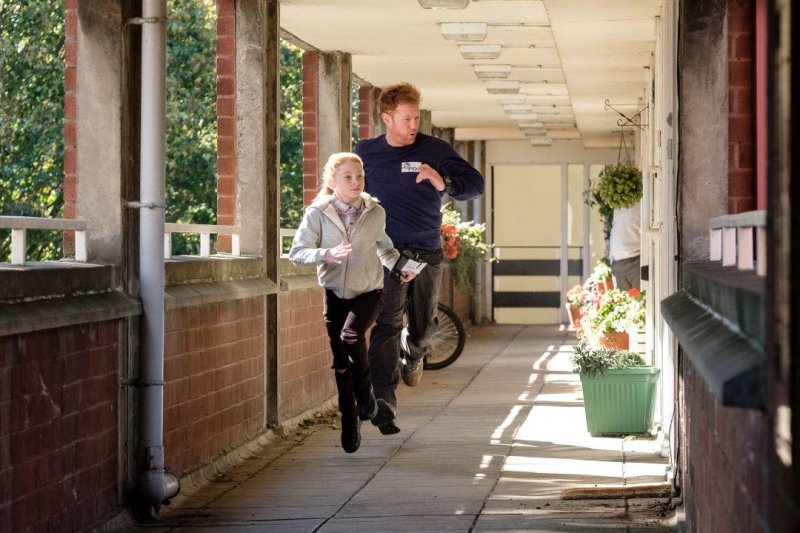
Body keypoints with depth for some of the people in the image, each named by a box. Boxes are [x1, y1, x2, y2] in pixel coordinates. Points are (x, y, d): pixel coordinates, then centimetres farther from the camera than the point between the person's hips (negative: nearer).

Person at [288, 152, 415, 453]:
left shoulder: (375, 212, -3)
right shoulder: (317, 213, -9)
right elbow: (297, 253, -13)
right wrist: (327, 254, -30)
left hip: (368, 292, -1)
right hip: (335, 295, 1)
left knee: (350, 336, -29)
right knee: (341, 363, 2)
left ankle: (365, 391, -3)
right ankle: (349, 423, 18)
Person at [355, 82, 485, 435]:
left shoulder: (434, 150, 0)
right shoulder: (366, 152, 4)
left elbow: (476, 184, -5)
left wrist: (444, 183, -24)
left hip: (427, 252, 1)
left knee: (423, 326, 11)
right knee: (387, 324, -15)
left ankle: (412, 355, 47)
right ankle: (384, 401, -21)